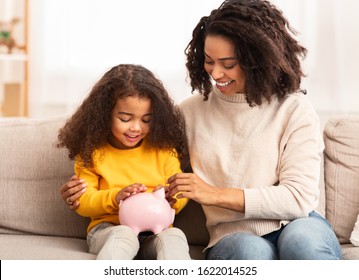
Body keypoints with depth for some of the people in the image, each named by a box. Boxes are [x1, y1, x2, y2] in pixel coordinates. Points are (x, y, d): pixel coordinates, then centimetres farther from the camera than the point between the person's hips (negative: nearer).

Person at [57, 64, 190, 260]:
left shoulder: (164, 150, 7)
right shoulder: (92, 151, 4)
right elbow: (82, 202, 2)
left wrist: (172, 198, -14)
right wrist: (115, 197, -17)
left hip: (155, 232, 2)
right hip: (108, 229, -1)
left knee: (174, 237, -31)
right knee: (123, 235, -36)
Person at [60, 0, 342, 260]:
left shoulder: (294, 110, 3)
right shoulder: (192, 111, 11)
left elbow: (299, 197, -6)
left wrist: (217, 194, -12)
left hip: (300, 225, -1)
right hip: (232, 236, 1)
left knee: (301, 237, -38)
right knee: (250, 250, -36)